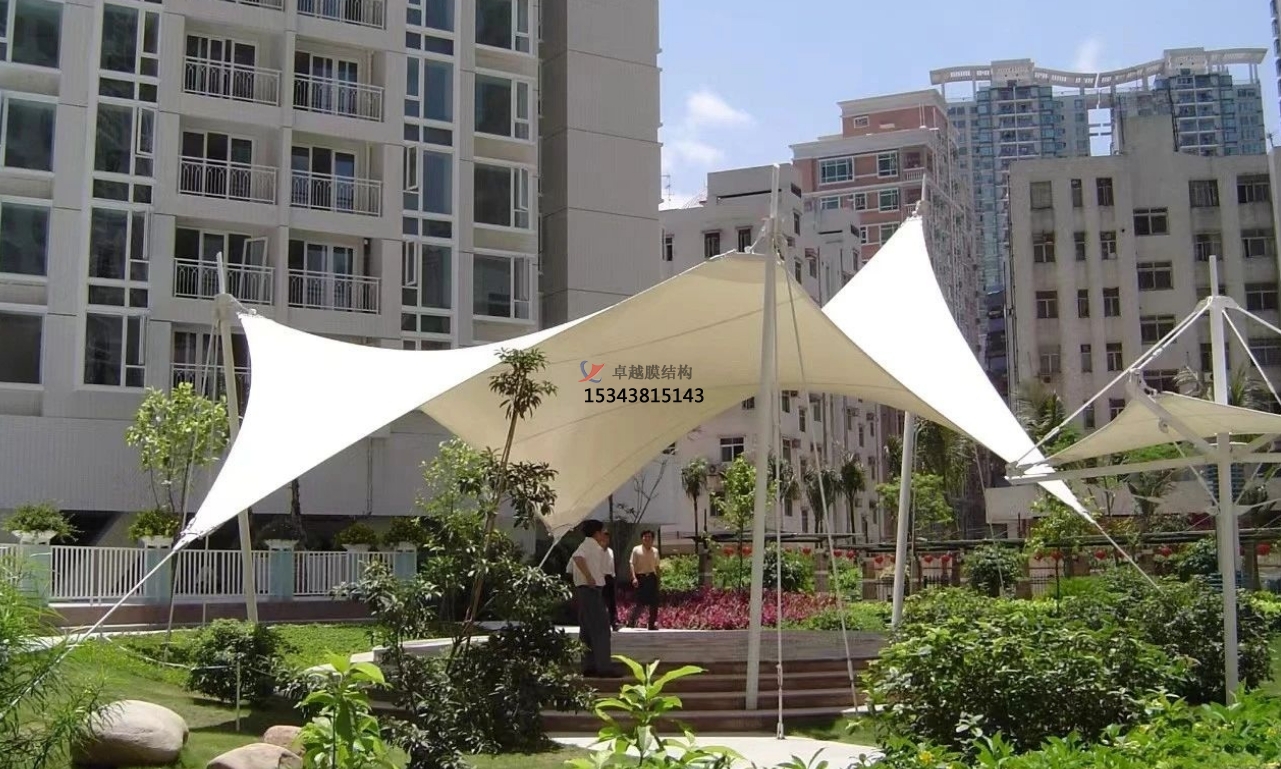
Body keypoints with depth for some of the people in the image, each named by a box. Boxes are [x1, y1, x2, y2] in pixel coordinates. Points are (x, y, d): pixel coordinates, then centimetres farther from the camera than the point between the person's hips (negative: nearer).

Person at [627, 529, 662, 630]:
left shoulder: (655, 551, 12)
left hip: (652, 577, 5)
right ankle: (631, 622, 2)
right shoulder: (636, 550, -1)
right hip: (641, 577, -4)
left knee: (654, 602, 2)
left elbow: (657, 566, 16)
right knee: (639, 602, -8)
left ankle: (653, 623, 11)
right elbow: (632, 564, -6)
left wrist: (658, 579, 12)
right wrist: (634, 577, -17)